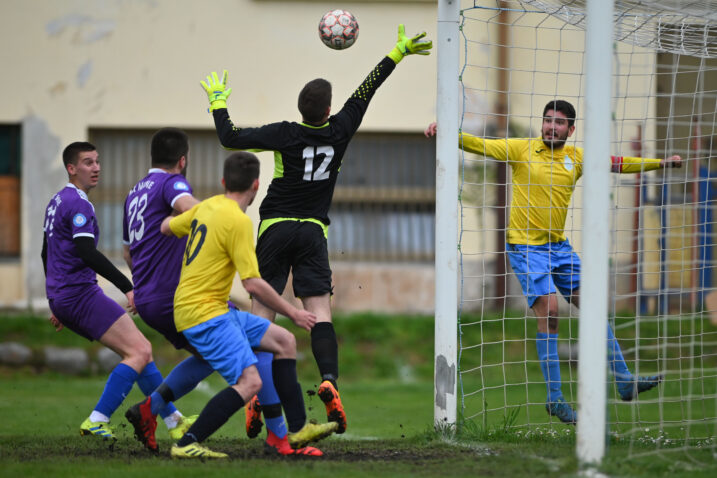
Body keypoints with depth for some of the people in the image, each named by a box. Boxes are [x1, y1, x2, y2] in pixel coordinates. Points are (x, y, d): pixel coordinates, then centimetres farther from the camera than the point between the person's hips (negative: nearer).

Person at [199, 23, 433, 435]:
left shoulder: (285, 134, -9)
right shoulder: (340, 131, -4)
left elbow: (230, 138, -7)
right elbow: (367, 90, 7)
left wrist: (218, 102, 9)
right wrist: (398, 53, 17)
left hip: (275, 228, -1)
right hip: (314, 231, 1)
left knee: (262, 312, 1)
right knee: (320, 312, -6)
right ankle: (329, 380, -26)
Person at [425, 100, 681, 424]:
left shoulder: (576, 157, 6)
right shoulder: (521, 149, -5)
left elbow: (617, 164, 13)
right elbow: (478, 145, -11)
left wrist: (661, 163, 8)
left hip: (559, 245, 5)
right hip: (525, 247, -5)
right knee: (548, 310, -16)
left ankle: (624, 382, 12)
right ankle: (554, 398, -9)